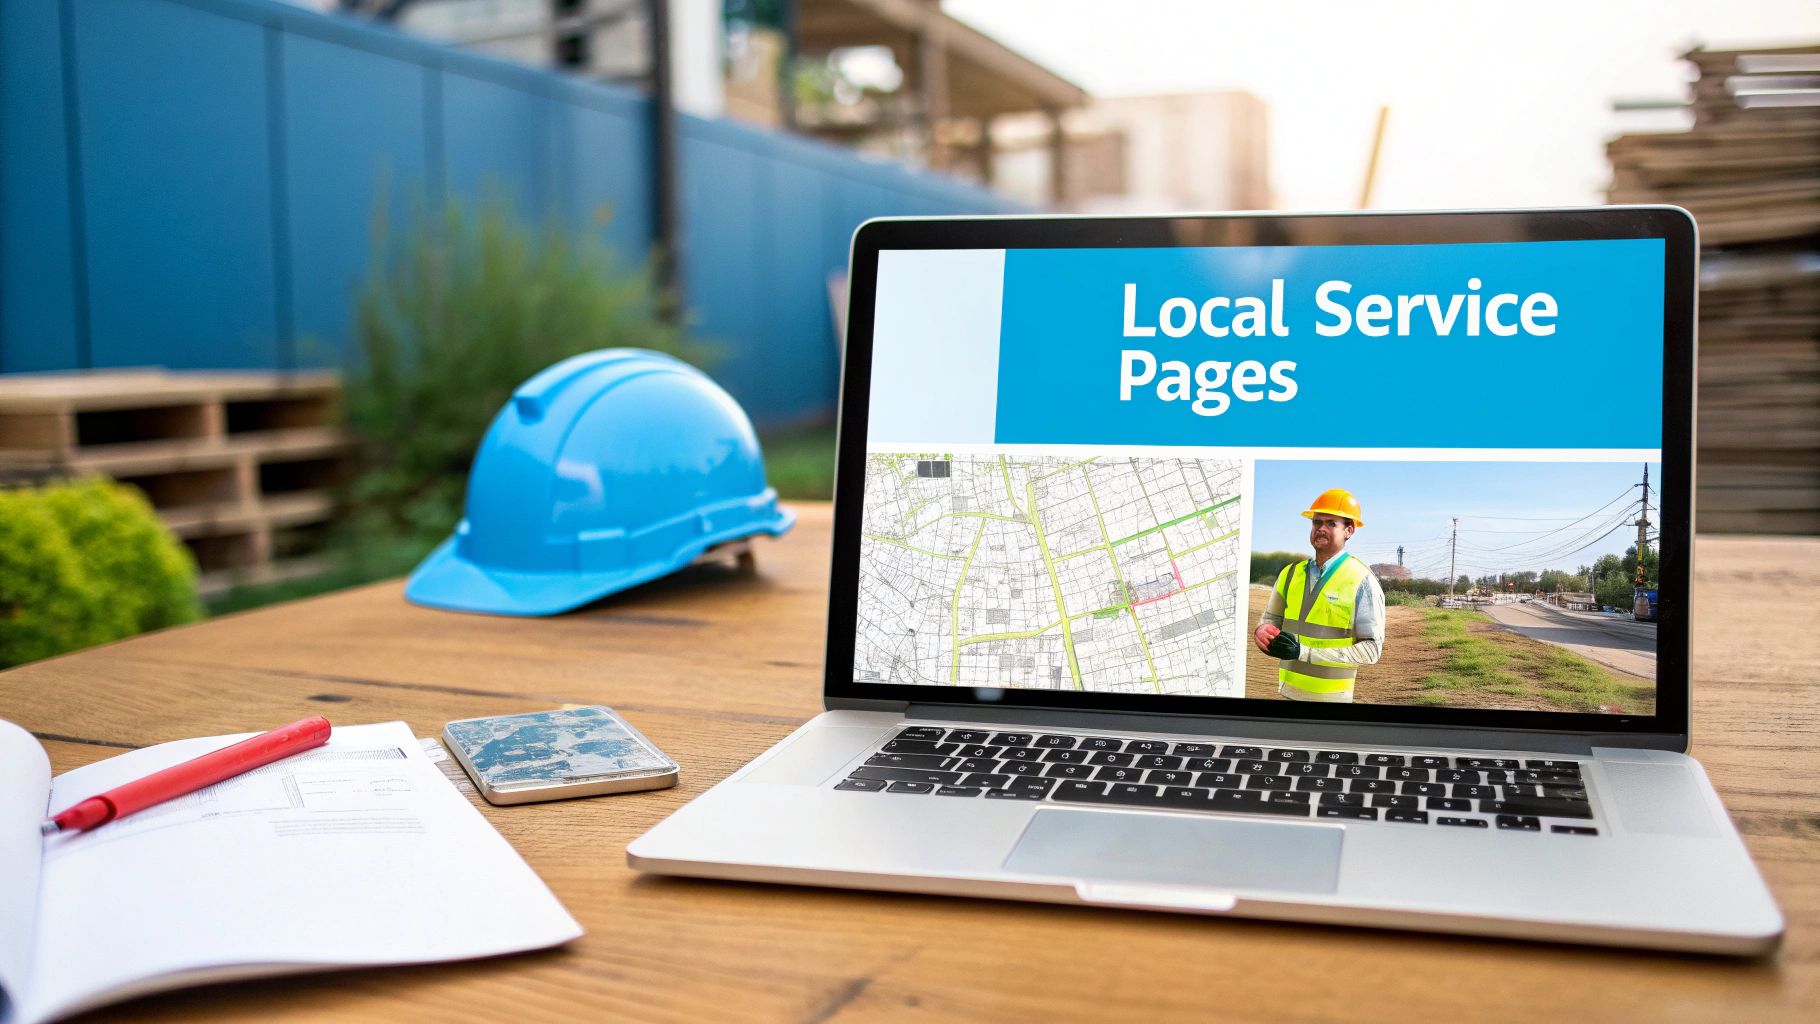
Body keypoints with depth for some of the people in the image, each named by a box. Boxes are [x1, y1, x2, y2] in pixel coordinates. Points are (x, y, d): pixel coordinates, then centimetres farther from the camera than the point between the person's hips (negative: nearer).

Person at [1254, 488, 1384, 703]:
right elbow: (1271, 619, 16)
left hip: (1332, 696, -4)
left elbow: (1372, 648, -12)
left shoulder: (1362, 581, -8)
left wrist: (1304, 652, -18)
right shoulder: (1290, 573, 6)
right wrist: (1263, 633, -9)